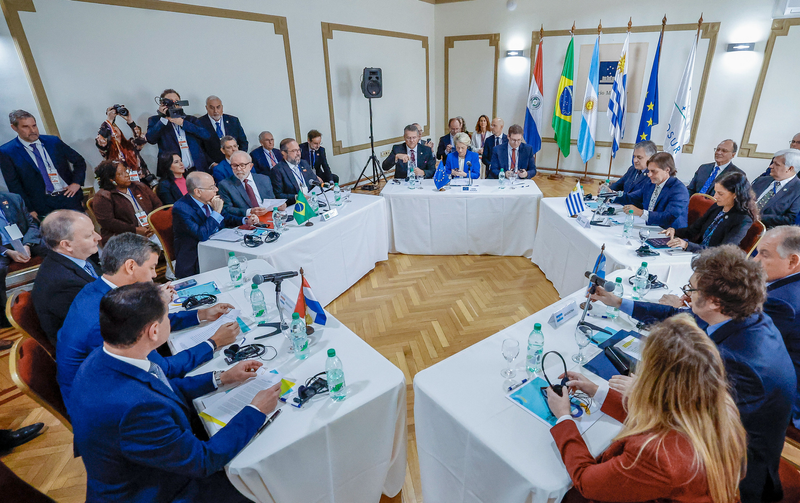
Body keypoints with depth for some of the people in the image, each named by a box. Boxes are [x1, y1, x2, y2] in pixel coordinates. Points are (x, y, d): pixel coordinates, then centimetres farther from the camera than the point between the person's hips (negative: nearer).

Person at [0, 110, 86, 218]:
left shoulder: (53, 141, 8)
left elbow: (79, 161, 15)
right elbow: (14, 186, 0)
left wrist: (76, 183, 0)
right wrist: (29, 210, -6)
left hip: (69, 195, 2)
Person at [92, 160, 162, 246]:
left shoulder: (139, 186, 20)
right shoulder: (102, 196, 4)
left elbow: (157, 204, 15)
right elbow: (107, 222, -6)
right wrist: (135, 230, -14)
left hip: (151, 231, 5)